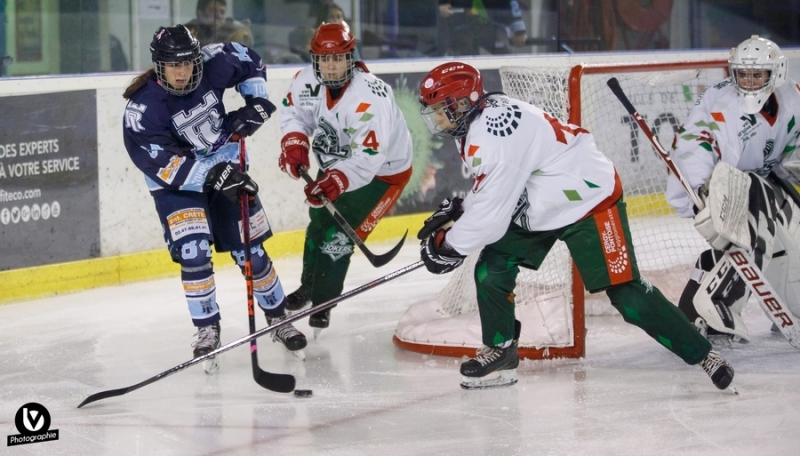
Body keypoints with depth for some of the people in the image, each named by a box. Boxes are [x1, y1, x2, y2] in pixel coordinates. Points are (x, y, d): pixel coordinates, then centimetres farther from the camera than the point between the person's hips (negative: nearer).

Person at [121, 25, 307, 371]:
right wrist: (214, 176, -37)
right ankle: (207, 329, -1)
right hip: (176, 181, -3)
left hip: (227, 166, 3)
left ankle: (278, 318, 24)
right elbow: (163, 164, -30)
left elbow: (250, 62, 4)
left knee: (251, 250, 5)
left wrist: (257, 102, -6)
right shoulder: (142, 108, -27)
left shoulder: (214, 64, -18)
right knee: (192, 252, -19)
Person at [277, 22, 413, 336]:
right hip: (337, 162, 7)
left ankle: (322, 304, 2)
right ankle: (310, 286, 43)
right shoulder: (307, 82, -18)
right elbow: (294, 111, 2)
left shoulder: (370, 97, -37)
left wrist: (336, 180, -52)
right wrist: (294, 142, -16)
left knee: (338, 233, -13)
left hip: (382, 170, -7)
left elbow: (368, 157, -40)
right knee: (319, 220, 19)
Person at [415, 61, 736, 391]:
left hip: (589, 200, -10)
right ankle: (499, 352, 13)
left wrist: (448, 244, -15)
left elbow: (491, 215, -29)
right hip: (537, 205, 10)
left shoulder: (491, 137, -30)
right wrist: (457, 212, 5)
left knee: (625, 292, -11)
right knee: (491, 269, -1)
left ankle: (701, 354, -2)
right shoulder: (476, 121, 2)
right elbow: (494, 189, 17)